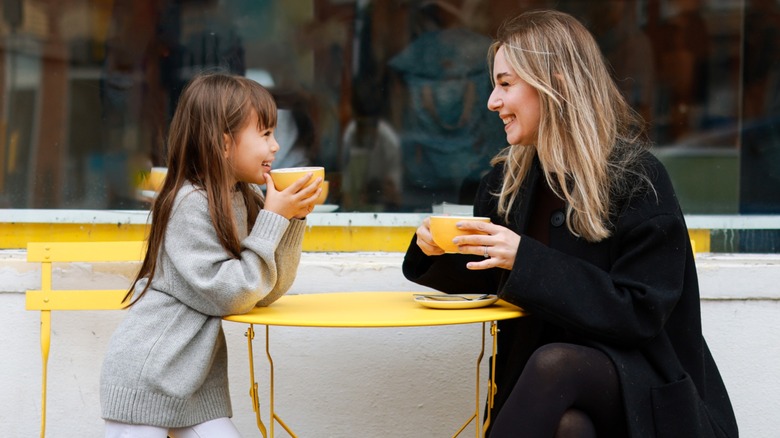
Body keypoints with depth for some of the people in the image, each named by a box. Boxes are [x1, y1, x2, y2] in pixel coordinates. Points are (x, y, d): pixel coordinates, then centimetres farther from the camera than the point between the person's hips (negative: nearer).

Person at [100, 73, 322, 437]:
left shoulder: (246, 201, 4)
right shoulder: (191, 203, -18)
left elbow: (266, 292, 5)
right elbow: (227, 295, -20)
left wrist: (293, 219, -6)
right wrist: (273, 220, -18)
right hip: (146, 376, -7)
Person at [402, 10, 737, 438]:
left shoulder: (637, 179, -11)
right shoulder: (506, 180, 7)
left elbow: (641, 314, -17)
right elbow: (485, 283, 18)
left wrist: (525, 260, -25)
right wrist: (438, 251, -5)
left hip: (645, 389, -3)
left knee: (554, 363, -35)